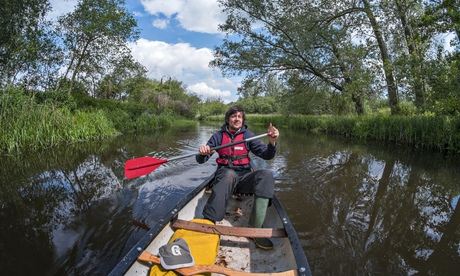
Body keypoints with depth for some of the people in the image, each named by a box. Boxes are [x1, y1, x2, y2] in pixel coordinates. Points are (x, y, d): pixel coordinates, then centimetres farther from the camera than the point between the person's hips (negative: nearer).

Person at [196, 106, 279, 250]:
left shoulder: (248, 135, 8)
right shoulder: (219, 136, 7)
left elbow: (266, 155, 2)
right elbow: (200, 160, 3)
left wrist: (272, 143, -18)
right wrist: (203, 153, -21)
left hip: (244, 177, 2)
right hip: (224, 175, -1)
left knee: (267, 174, -28)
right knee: (229, 174, -37)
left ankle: (255, 228, -29)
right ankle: (208, 222, -41)